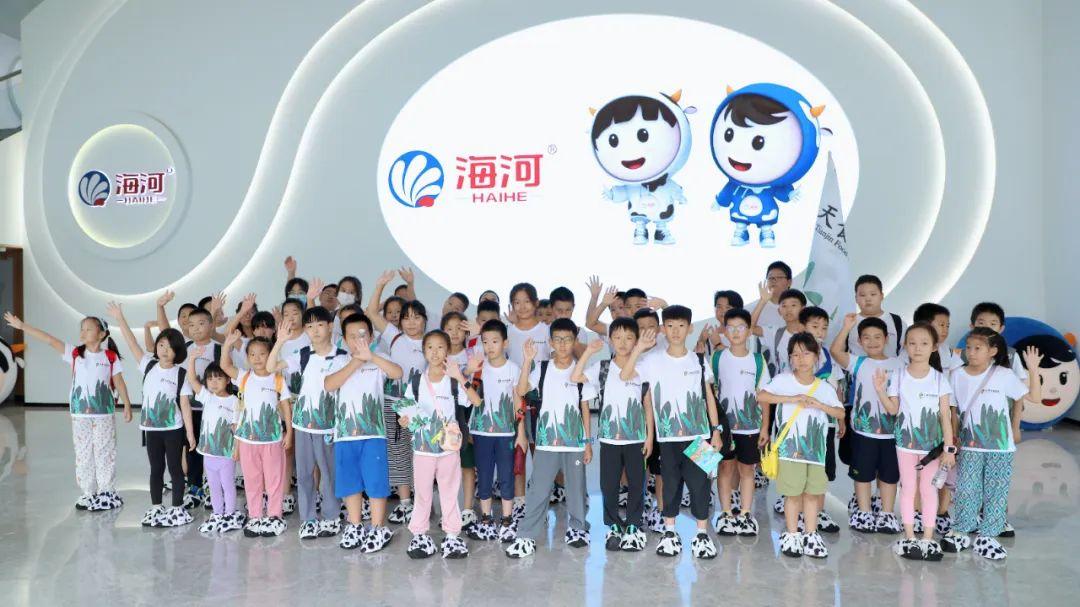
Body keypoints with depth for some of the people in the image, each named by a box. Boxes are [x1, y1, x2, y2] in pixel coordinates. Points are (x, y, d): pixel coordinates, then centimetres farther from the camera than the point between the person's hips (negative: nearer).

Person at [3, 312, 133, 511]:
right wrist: (22, 326, -8)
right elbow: (50, 340, -4)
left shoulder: (110, 357, -4)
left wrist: (127, 406, -6)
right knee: (83, 454, 9)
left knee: (104, 453, 2)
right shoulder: (74, 353, 3)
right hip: (79, 414, 3)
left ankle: (106, 493, 12)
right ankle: (88, 493, 19)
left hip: (104, 414, -3)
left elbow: (119, 383, -2)